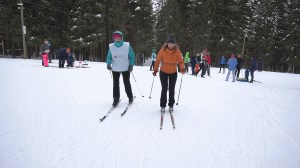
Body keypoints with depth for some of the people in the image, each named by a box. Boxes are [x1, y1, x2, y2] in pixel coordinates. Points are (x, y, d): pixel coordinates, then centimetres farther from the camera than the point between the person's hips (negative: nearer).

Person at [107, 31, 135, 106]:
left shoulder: (127, 46, -6)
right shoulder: (111, 47, -2)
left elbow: (132, 56, 0)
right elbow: (109, 57, 4)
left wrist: (131, 65, -10)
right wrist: (108, 64, -15)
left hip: (125, 69, -1)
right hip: (115, 69, 2)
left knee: (127, 83, 7)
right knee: (115, 84, 5)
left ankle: (130, 97, 27)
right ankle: (116, 99, 17)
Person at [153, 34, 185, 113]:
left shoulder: (177, 51, -10)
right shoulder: (163, 50, -14)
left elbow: (180, 61, -4)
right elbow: (157, 61, -3)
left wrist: (182, 68, -23)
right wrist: (155, 70, -6)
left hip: (173, 73, 1)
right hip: (163, 72, -1)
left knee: (172, 89, 6)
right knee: (164, 89, -2)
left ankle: (171, 105, 21)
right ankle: (163, 106, 12)